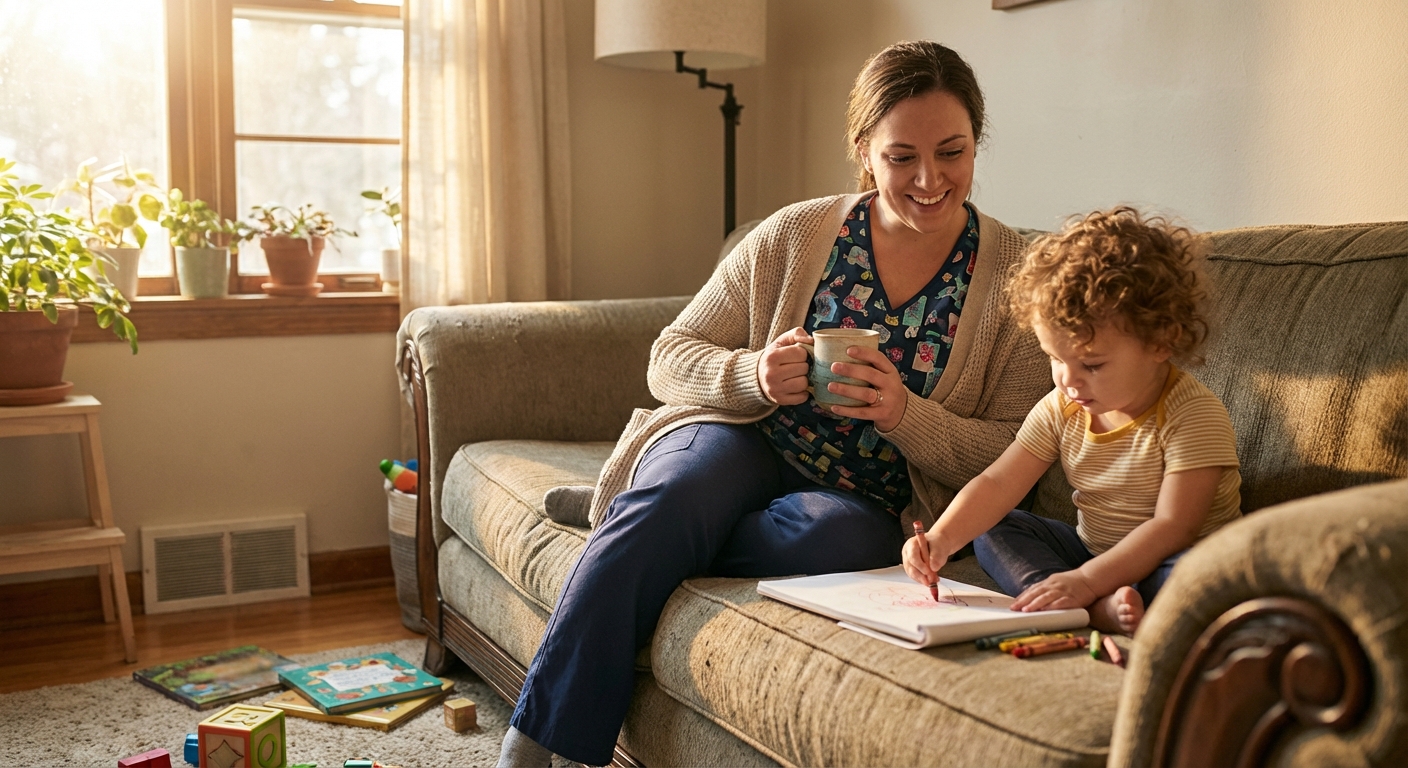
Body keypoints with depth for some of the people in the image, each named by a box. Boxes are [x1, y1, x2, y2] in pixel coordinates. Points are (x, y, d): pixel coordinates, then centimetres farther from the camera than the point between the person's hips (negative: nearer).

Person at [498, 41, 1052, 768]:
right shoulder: (796, 235, 2)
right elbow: (669, 359, 3)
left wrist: (906, 415, -20)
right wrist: (752, 376, -19)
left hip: (868, 505, 0)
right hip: (750, 447, 1)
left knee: (834, 535, -36)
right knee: (678, 492, -34)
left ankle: (628, 518, -12)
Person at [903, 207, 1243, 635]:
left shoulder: (1193, 416, -20)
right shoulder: (1061, 410, -2)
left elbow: (1173, 527, -26)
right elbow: (997, 484, -6)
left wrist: (1085, 581, -35)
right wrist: (942, 539, -24)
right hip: (1093, 552, 7)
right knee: (994, 532, -8)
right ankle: (1102, 611, -27)